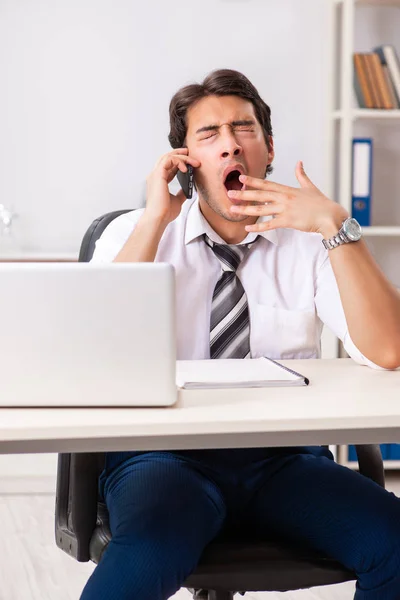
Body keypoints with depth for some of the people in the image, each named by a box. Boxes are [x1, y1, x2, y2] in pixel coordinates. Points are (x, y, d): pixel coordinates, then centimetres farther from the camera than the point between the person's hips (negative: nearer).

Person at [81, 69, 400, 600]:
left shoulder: (308, 243, 9)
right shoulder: (135, 233, 9)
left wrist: (336, 226, -12)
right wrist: (155, 221, -8)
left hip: (284, 459, 3)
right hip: (165, 452, -2)